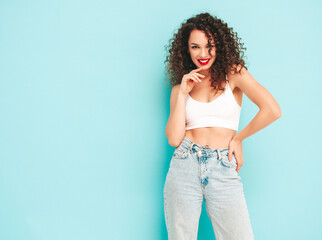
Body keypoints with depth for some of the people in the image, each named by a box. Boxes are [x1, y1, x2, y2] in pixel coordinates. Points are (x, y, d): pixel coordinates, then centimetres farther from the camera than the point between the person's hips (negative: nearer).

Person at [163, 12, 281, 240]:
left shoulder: (234, 73, 4)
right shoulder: (180, 87, 12)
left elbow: (273, 110, -8)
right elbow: (174, 138, -1)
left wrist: (238, 137, 2)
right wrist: (183, 94, -3)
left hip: (224, 169, -2)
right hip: (185, 165, 2)